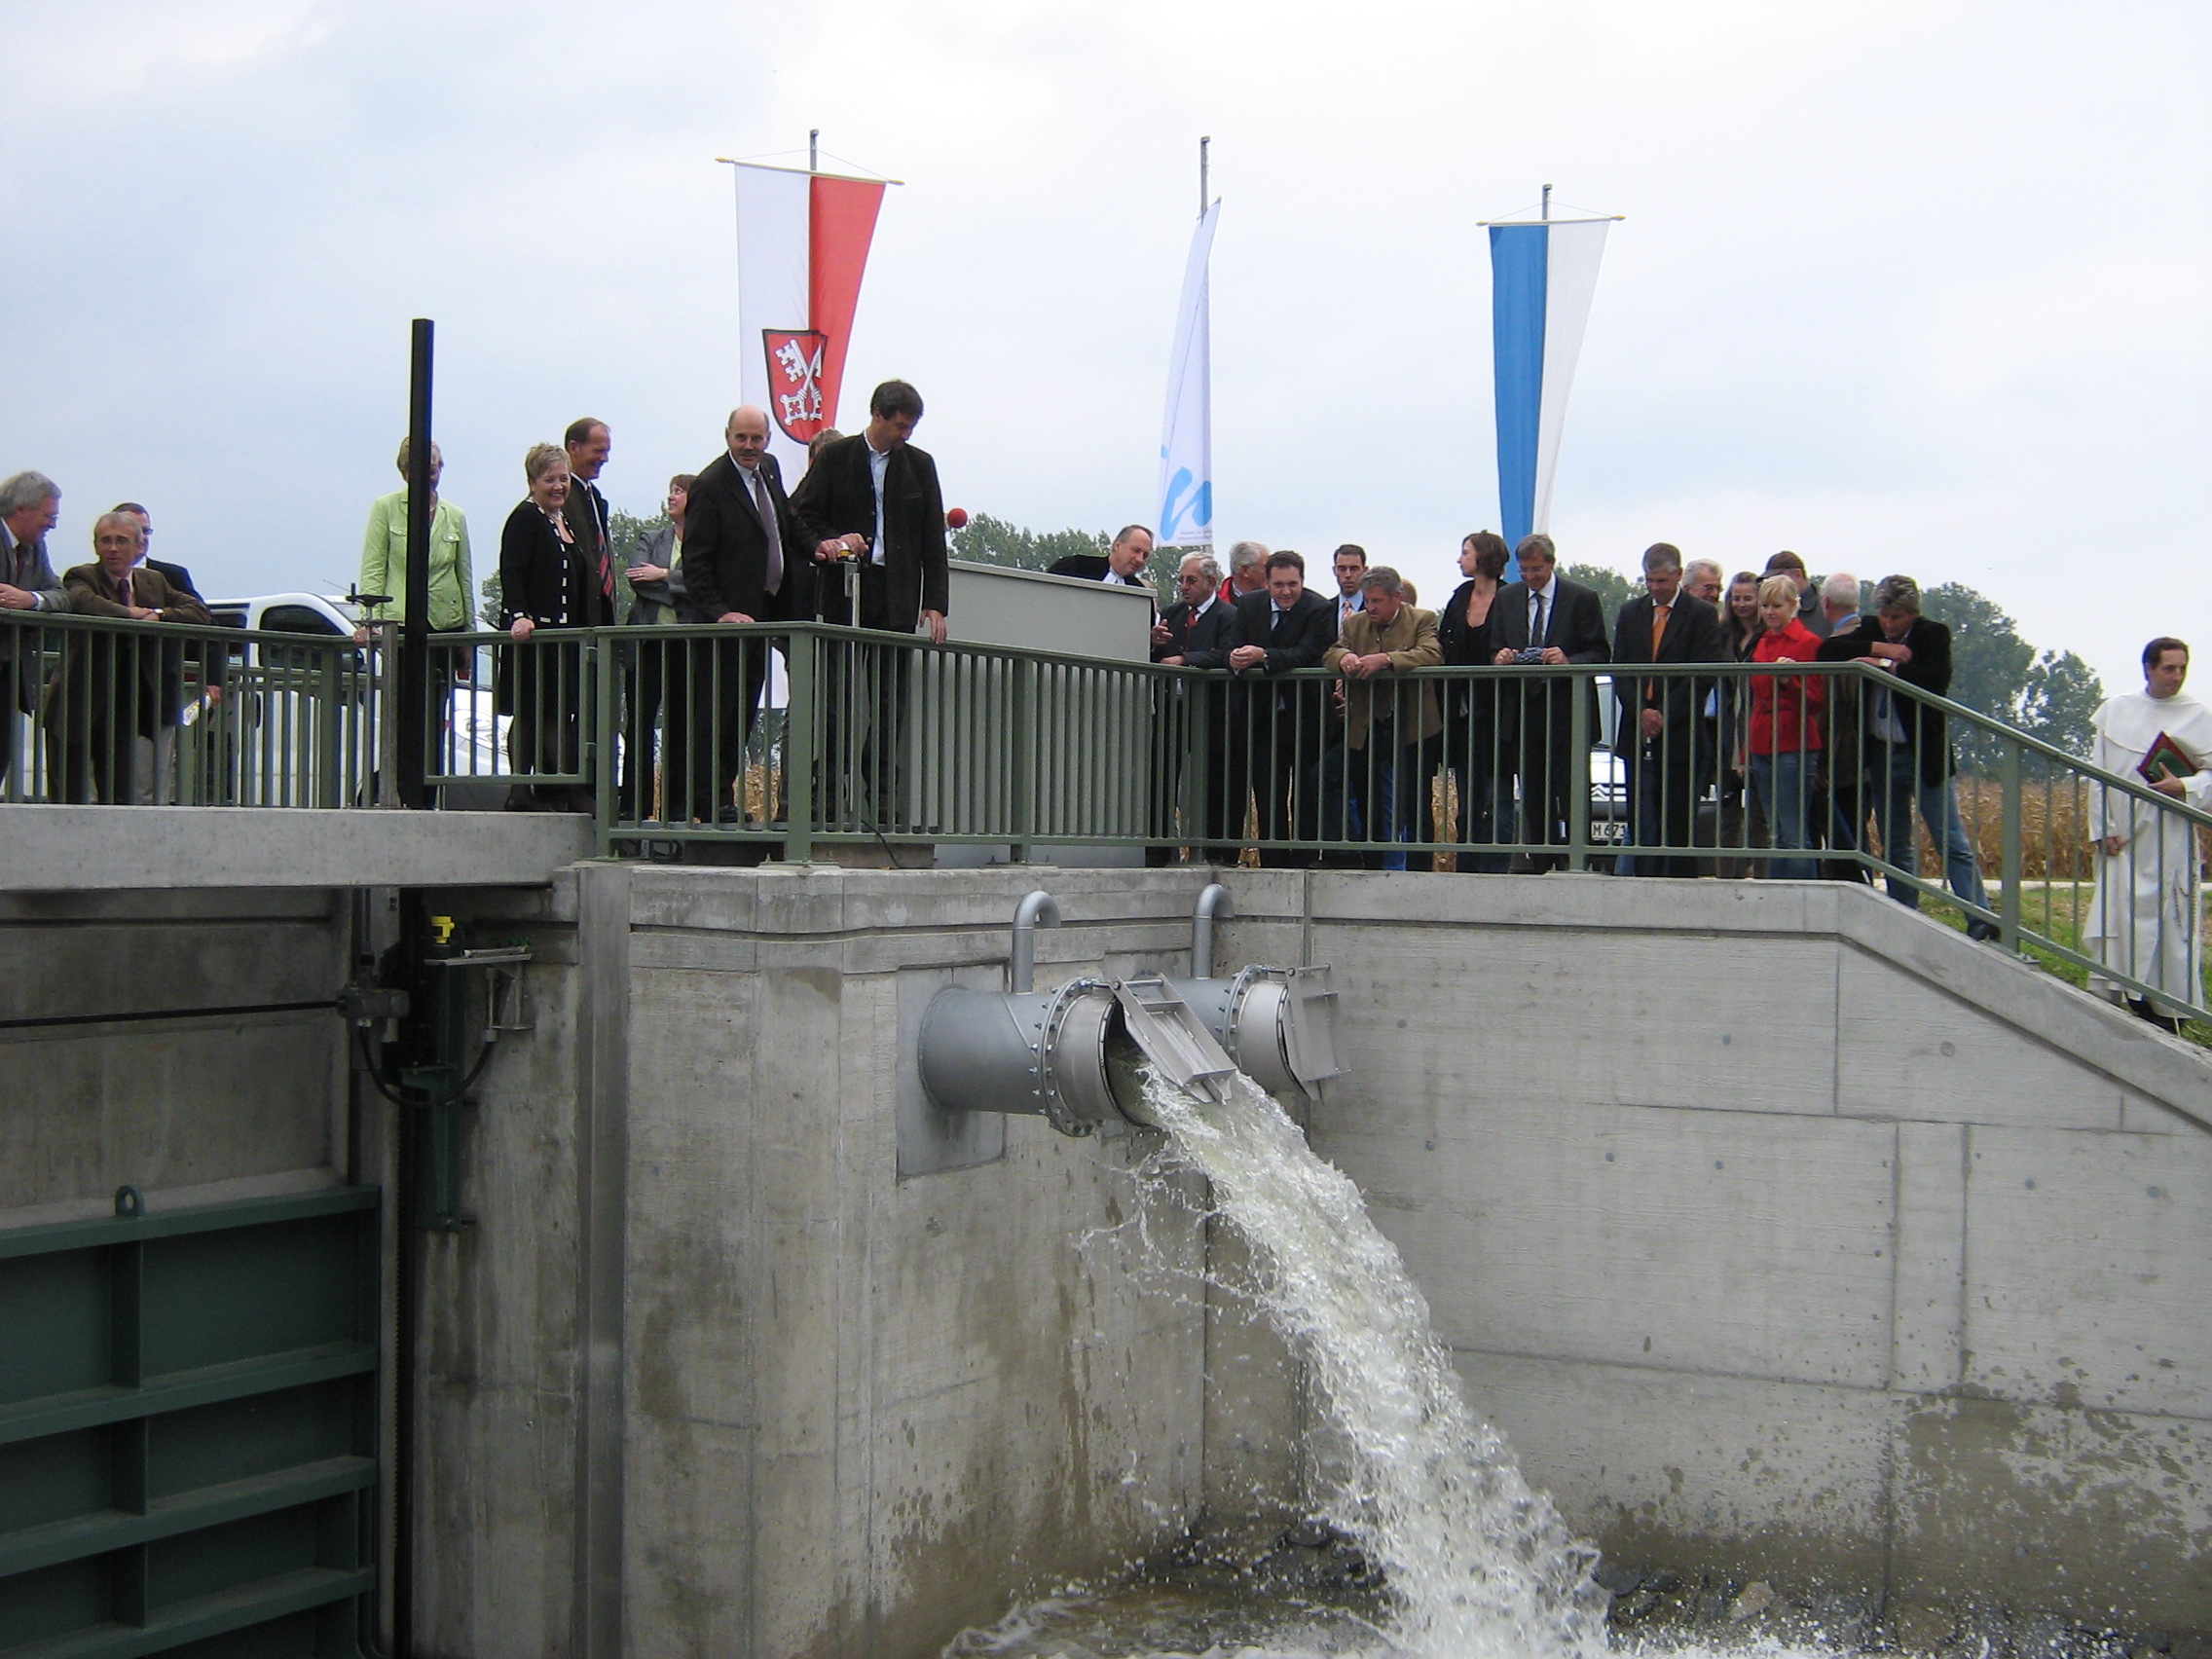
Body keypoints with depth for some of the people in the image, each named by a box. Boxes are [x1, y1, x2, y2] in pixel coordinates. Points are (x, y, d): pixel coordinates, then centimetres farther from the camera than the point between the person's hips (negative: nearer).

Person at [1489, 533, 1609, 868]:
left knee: (1570, 797, -6)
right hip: (1522, 711, 4)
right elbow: (1494, 650, 14)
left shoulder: (1582, 598, -1)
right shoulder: (1507, 599, 12)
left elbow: (1599, 654, -3)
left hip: (1566, 712, -4)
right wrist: (1500, 657, -9)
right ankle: (1541, 867, 14)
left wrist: (1568, 661, -21)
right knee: (1533, 799, 8)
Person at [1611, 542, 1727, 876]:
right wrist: (1641, 712, -7)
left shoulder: (1702, 615, -1)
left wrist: (1664, 715, -13)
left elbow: (1704, 675, -7)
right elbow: (1620, 670, 9)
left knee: (1679, 823, -2)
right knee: (1640, 822, 4)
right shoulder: (1630, 613, 13)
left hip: (1681, 734, -4)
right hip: (1638, 735, 4)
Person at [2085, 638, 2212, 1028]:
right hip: (2121, 836, 2)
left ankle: (2167, 1007, 2)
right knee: (2118, 915, 0)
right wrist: (2103, 829, 0)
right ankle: (2119, 994, 6)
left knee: (2171, 919, -3)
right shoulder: (2114, 710, 8)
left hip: (2170, 837, -2)